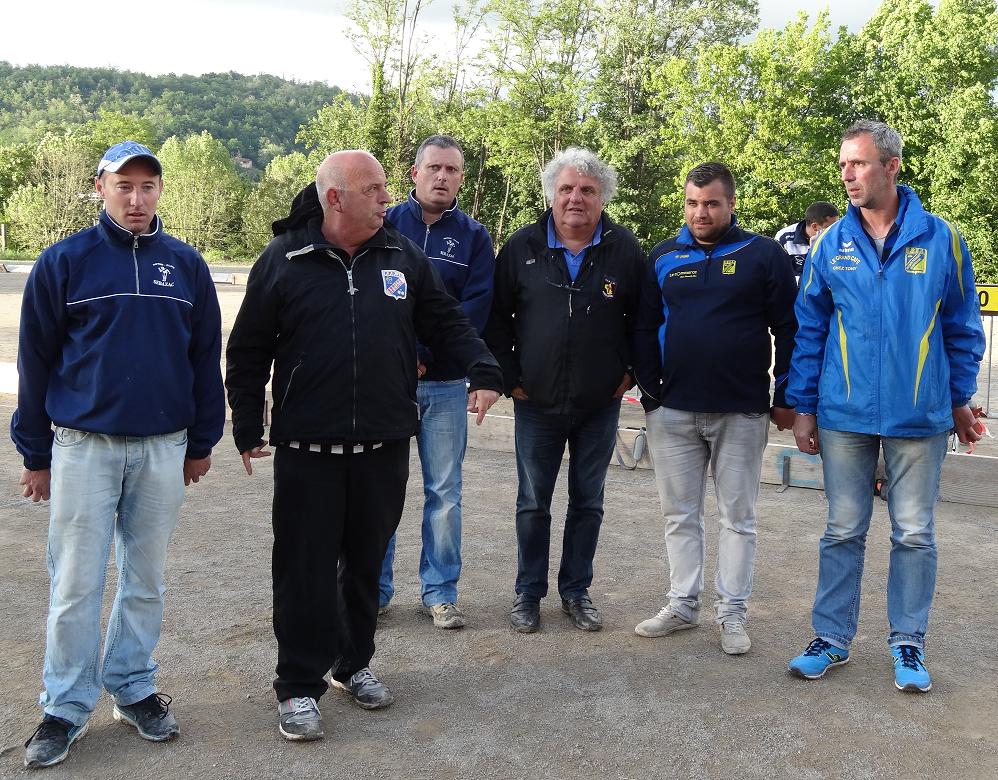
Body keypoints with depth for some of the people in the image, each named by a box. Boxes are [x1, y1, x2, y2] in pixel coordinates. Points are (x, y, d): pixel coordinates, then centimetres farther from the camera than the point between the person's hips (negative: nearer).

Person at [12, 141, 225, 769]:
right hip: (83, 446, -2)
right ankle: (68, 707, 17)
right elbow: (36, 361, 1)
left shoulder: (187, 265, 5)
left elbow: (206, 359, 9)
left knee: (146, 579, 12)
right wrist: (36, 454, 2)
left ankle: (134, 688, 27)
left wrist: (201, 443, 9)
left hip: (163, 449, 2)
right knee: (76, 585, 3)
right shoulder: (64, 262, -2)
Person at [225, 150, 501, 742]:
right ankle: (300, 685, 18)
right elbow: (248, 351, 3)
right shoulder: (284, 260, -2)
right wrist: (248, 428, 2)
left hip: (385, 448, 3)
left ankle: (354, 663, 33)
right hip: (307, 450, -2)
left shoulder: (404, 256, 5)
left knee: (366, 564, 14)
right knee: (305, 570, 4)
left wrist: (484, 372, -6)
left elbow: (448, 321, 10)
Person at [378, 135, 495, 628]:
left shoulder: (473, 236, 6)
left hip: (445, 384, 1)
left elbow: (476, 309, -4)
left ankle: (440, 591, 18)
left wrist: (421, 354, -14)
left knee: (444, 492, 6)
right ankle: (374, 589, 17)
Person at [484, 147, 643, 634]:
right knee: (532, 504, 9)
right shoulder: (522, 247, -2)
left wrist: (630, 373, 0)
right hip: (536, 404, 0)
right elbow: (497, 317, 3)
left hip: (600, 407, 1)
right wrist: (509, 378, -2)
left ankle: (576, 591, 26)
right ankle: (528, 593, 24)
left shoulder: (624, 249, -2)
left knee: (588, 503, 12)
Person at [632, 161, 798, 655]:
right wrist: (651, 392, 3)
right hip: (672, 411, 3)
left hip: (742, 412, -2)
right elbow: (645, 329, 10)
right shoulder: (663, 258, 8)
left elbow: (788, 330, 0)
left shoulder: (763, 255, 0)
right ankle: (682, 605, 21)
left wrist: (784, 399, -2)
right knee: (680, 513, 10)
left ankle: (732, 613, 16)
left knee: (737, 516, 6)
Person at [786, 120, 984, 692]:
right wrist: (803, 407, 2)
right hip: (845, 414, 1)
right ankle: (833, 638, 22)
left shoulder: (939, 238, -2)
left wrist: (960, 398, 9)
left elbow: (963, 326, 6)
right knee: (843, 532, 10)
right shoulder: (832, 244, 1)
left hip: (920, 416, -1)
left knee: (915, 534, 8)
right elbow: (809, 330, 5)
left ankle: (908, 642, 23)